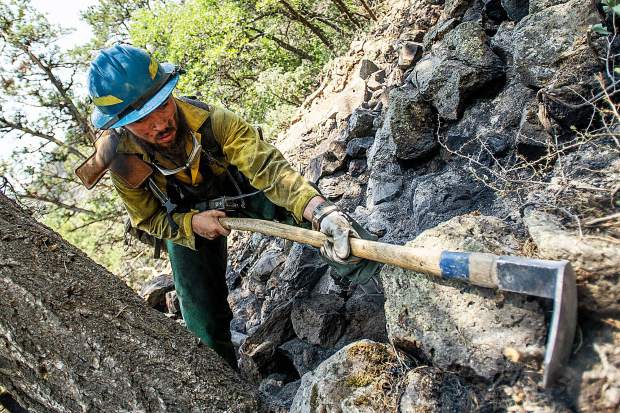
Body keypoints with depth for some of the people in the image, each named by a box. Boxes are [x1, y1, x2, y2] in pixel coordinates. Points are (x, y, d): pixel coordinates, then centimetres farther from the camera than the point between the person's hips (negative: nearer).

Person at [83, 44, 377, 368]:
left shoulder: (208, 119, -35)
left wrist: (319, 210, -65)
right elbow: (149, 219, -11)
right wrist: (192, 223, -32)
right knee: (203, 315, 0)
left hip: (238, 190, 0)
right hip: (182, 219, 1)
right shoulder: (122, 160, -28)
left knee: (297, 204, -27)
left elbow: (266, 165, -48)